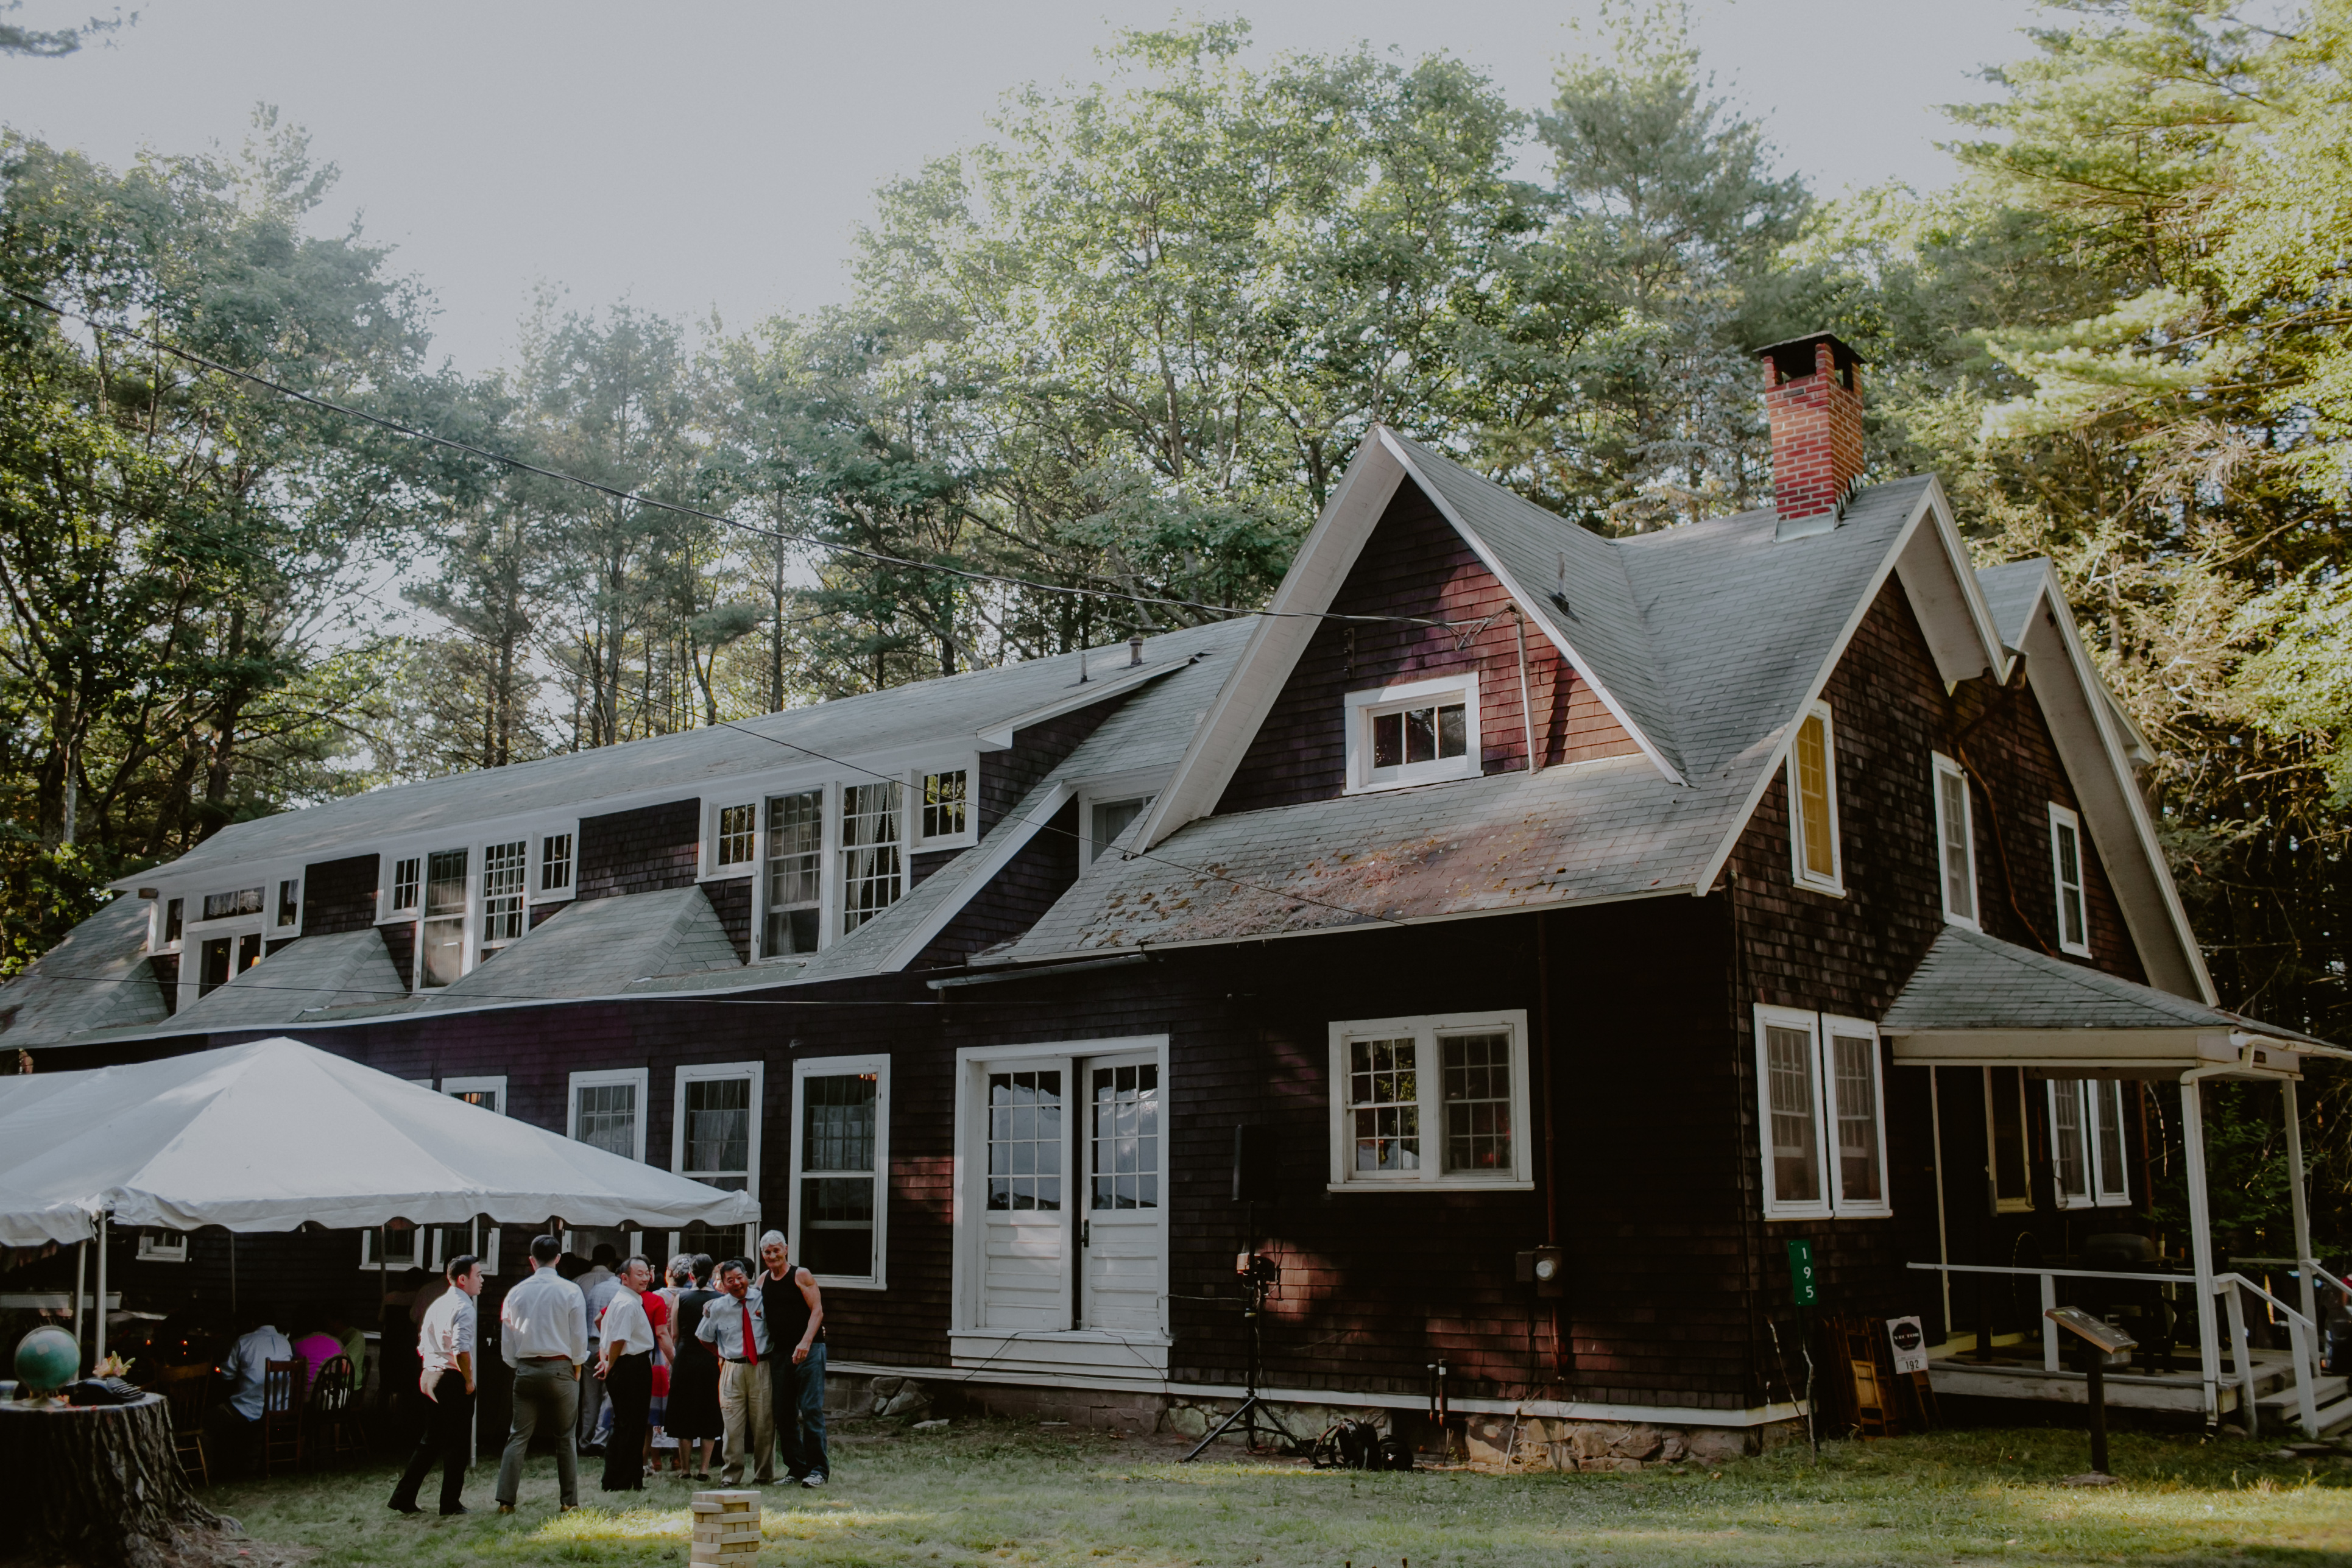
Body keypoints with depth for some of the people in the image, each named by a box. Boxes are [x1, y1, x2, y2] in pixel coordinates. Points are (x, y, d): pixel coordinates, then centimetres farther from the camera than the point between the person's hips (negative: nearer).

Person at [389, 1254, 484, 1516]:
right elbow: (461, 1349, -26)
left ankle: (403, 1497, 15)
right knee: (457, 1445, 1)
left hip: (431, 1378, 9)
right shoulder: (463, 1307, -14)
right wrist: (469, 1380, -16)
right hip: (454, 1380, -9)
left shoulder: (437, 1305, 14)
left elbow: (422, 1346, 19)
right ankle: (451, 1503, 6)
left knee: (430, 1442, 15)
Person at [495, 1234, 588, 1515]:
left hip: (525, 1369, 2)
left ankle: (506, 1500, -1)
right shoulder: (571, 1291, -5)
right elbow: (579, 1337, -3)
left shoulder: (517, 1292, 2)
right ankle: (569, 1501, 8)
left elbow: (507, 1338, 7)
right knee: (565, 1438, 7)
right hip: (559, 1368, -2)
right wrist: (576, 1370, 10)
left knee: (519, 1436, 6)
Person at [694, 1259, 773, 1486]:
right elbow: (704, 1338, 18)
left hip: (762, 1367, -1)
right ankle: (731, 1476, 9)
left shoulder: (763, 1300, 0)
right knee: (733, 1424, -1)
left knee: (764, 1423, 3)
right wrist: (723, 1355, 13)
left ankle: (764, 1476, 14)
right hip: (733, 1369, 1)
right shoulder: (717, 1308, 3)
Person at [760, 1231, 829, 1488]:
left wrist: (806, 1343, -21)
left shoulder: (801, 1276, -3)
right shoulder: (763, 1281, 12)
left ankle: (817, 1470, -8)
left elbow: (817, 1311, -9)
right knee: (783, 1414, 6)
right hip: (779, 1352, 6)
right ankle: (797, 1469, 14)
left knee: (811, 1409, -10)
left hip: (808, 1351, -6)